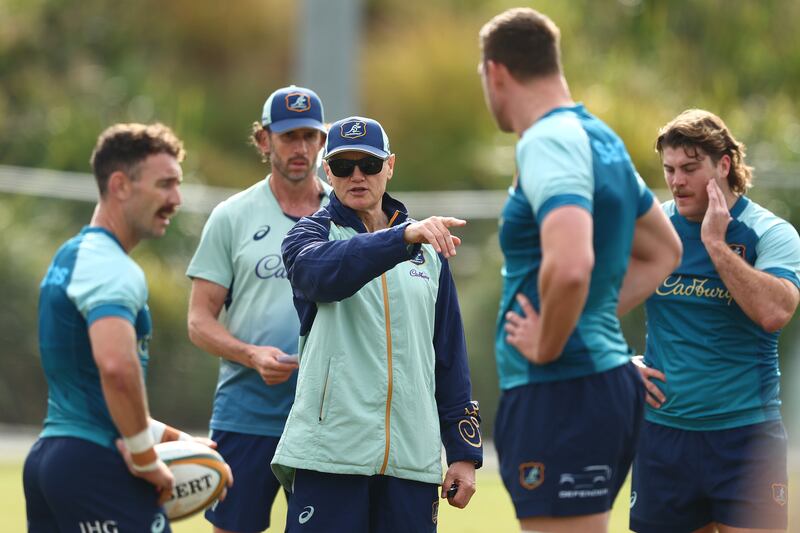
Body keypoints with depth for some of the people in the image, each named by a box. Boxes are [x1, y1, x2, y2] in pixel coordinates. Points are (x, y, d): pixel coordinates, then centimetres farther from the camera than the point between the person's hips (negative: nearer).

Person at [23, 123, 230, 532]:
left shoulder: (68, 257, 18)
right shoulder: (112, 269, -13)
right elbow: (116, 365, -31)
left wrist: (171, 438, 22)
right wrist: (146, 458, -20)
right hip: (97, 465, -10)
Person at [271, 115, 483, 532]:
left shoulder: (428, 250, 17)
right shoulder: (310, 233, 5)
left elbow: (450, 356, 17)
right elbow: (321, 271, -21)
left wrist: (464, 451, 10)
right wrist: (404, 237, -35)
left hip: (413, 458, 4)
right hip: (329, 450, -4)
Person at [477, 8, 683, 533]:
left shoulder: (548, 140, -15)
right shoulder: (602, 139, 15)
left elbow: (569, 265, -32)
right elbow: (663, 252, 28)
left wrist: (547, 345, -16)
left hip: (561, 392, -10)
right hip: (608, 378, 10)